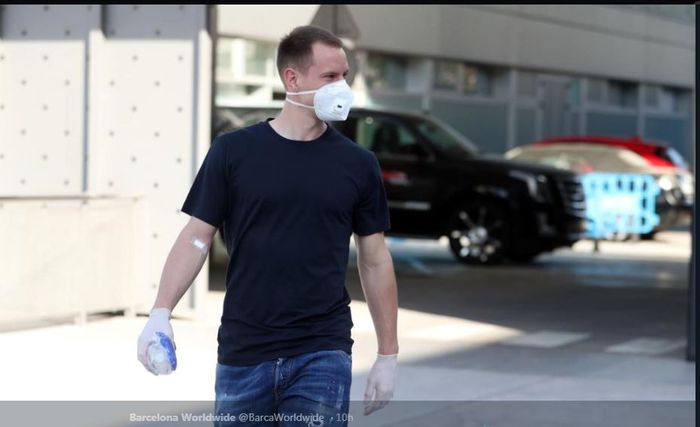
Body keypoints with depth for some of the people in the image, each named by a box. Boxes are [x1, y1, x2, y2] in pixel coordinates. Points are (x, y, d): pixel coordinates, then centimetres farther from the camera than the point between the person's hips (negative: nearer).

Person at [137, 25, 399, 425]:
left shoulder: (358, 164, 3)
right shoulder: (233, 150, 0)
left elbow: (375, 259, 8)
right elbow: (198, 237, 1)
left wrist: (388, 354, 6)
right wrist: (161, 311, -13)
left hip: (322, 355, 0)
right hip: (243, 352, 0)